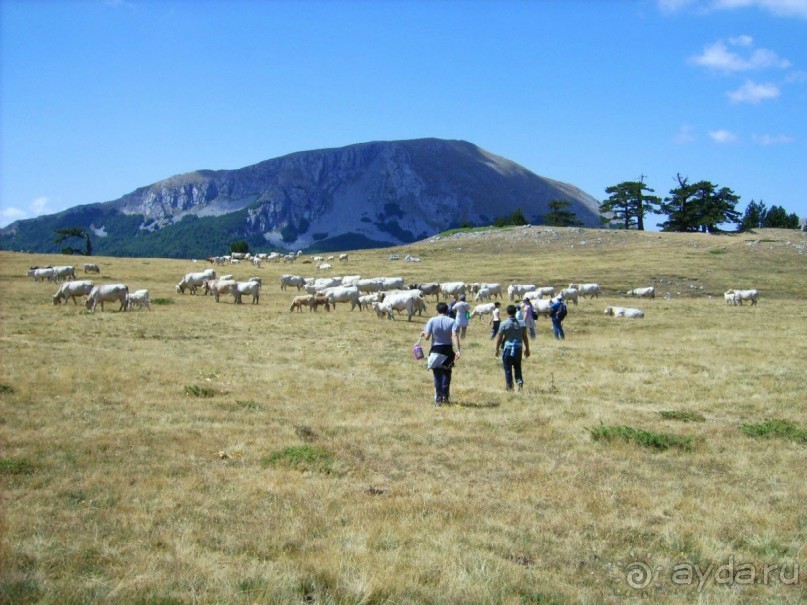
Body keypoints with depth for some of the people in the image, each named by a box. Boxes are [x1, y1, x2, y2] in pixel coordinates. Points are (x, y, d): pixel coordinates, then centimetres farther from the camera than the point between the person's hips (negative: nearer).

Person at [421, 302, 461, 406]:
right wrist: (458, 350, -24)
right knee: (446, 373, 19)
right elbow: (455, 336, -18)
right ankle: (445, 396, 21)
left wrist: (423, 333, 14)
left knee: (437, 375, 6)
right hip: (448, 350, 1)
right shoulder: (452, 321, -5)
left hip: (436, 350, -1)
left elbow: (427, 337, -8)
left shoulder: (432, 321, -6)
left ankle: (438, 399, 3)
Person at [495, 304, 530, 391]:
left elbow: (499, 338, -6)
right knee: (517, 367, 15)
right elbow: (525, 337, 4)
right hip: (518, 348, 3)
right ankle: (520, 381, -5)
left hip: (507, 348, -3)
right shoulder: (522, 323, 1)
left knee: (508, 368, 6)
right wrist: (527, 349, 13)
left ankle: (509, 387, 8)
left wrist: (497, 349, 5)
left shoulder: (504, 324, -9)